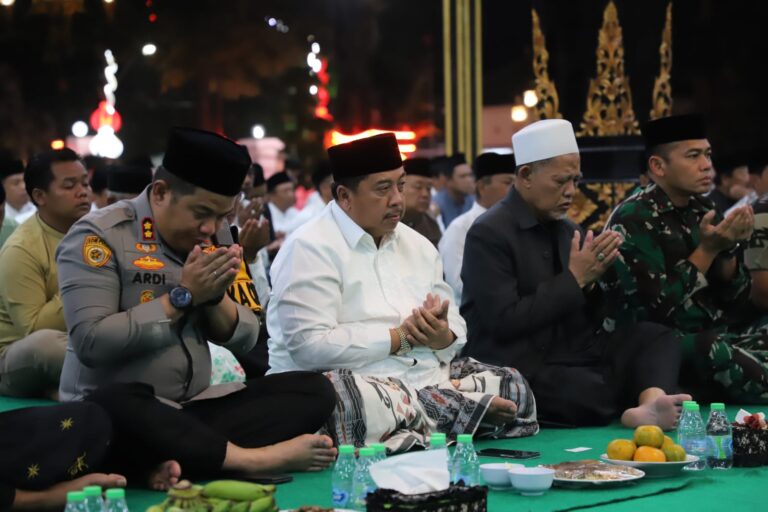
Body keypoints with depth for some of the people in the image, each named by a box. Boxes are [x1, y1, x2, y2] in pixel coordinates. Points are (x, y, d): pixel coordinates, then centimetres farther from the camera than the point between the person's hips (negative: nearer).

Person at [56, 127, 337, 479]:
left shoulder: (215, 236, 10)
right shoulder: (99, 235, -9)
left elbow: (244, 341, 12)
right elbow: (91, 343, -19)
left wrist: (216, 295, -8)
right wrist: (182, 296, -16)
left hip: (195, 408, 6)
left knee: (314, 390, -11)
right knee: (110, 406, -40)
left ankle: (190, 457, -30)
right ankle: (253, 459, -29)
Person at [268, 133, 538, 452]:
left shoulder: (417, 245, 17)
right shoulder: (310, 249, -7)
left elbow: (456, 329, 15)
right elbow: (308, 346, -20)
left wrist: (442, 337, -12)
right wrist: (402, 337, -13)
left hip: (426, 380, 6)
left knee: (513, 387, -8)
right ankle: (464, 407, -19)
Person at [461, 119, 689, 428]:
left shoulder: (566, 229, 13)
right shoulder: (489, 235, -9)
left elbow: (587, 315, 16)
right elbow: (504, 322, -19)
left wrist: (594, 276, -7)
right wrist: (574, 279, -15)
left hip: (574, 358, 8)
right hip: (519, 368, -8)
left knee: (655, 337, -13)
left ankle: (653, 403, -40)